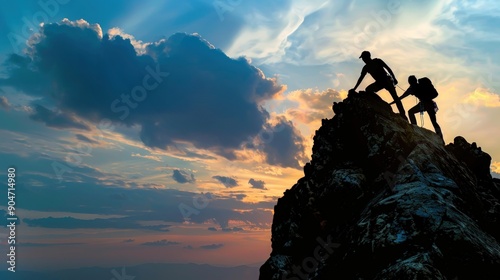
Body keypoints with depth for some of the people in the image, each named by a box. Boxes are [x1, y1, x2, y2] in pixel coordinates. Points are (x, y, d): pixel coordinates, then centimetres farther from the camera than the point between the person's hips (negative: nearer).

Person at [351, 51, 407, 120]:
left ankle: (403, 115, -21)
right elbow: (361, 78, 10)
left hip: (387, 80, -6)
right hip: (379, 83, 6)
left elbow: (388, 68, -6)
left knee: (394, 96, -15)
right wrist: (354, 88, 5)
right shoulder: (366, 68, 7)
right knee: (368, 90, -15)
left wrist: (394, 78, -14)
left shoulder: (377, 61, -5)